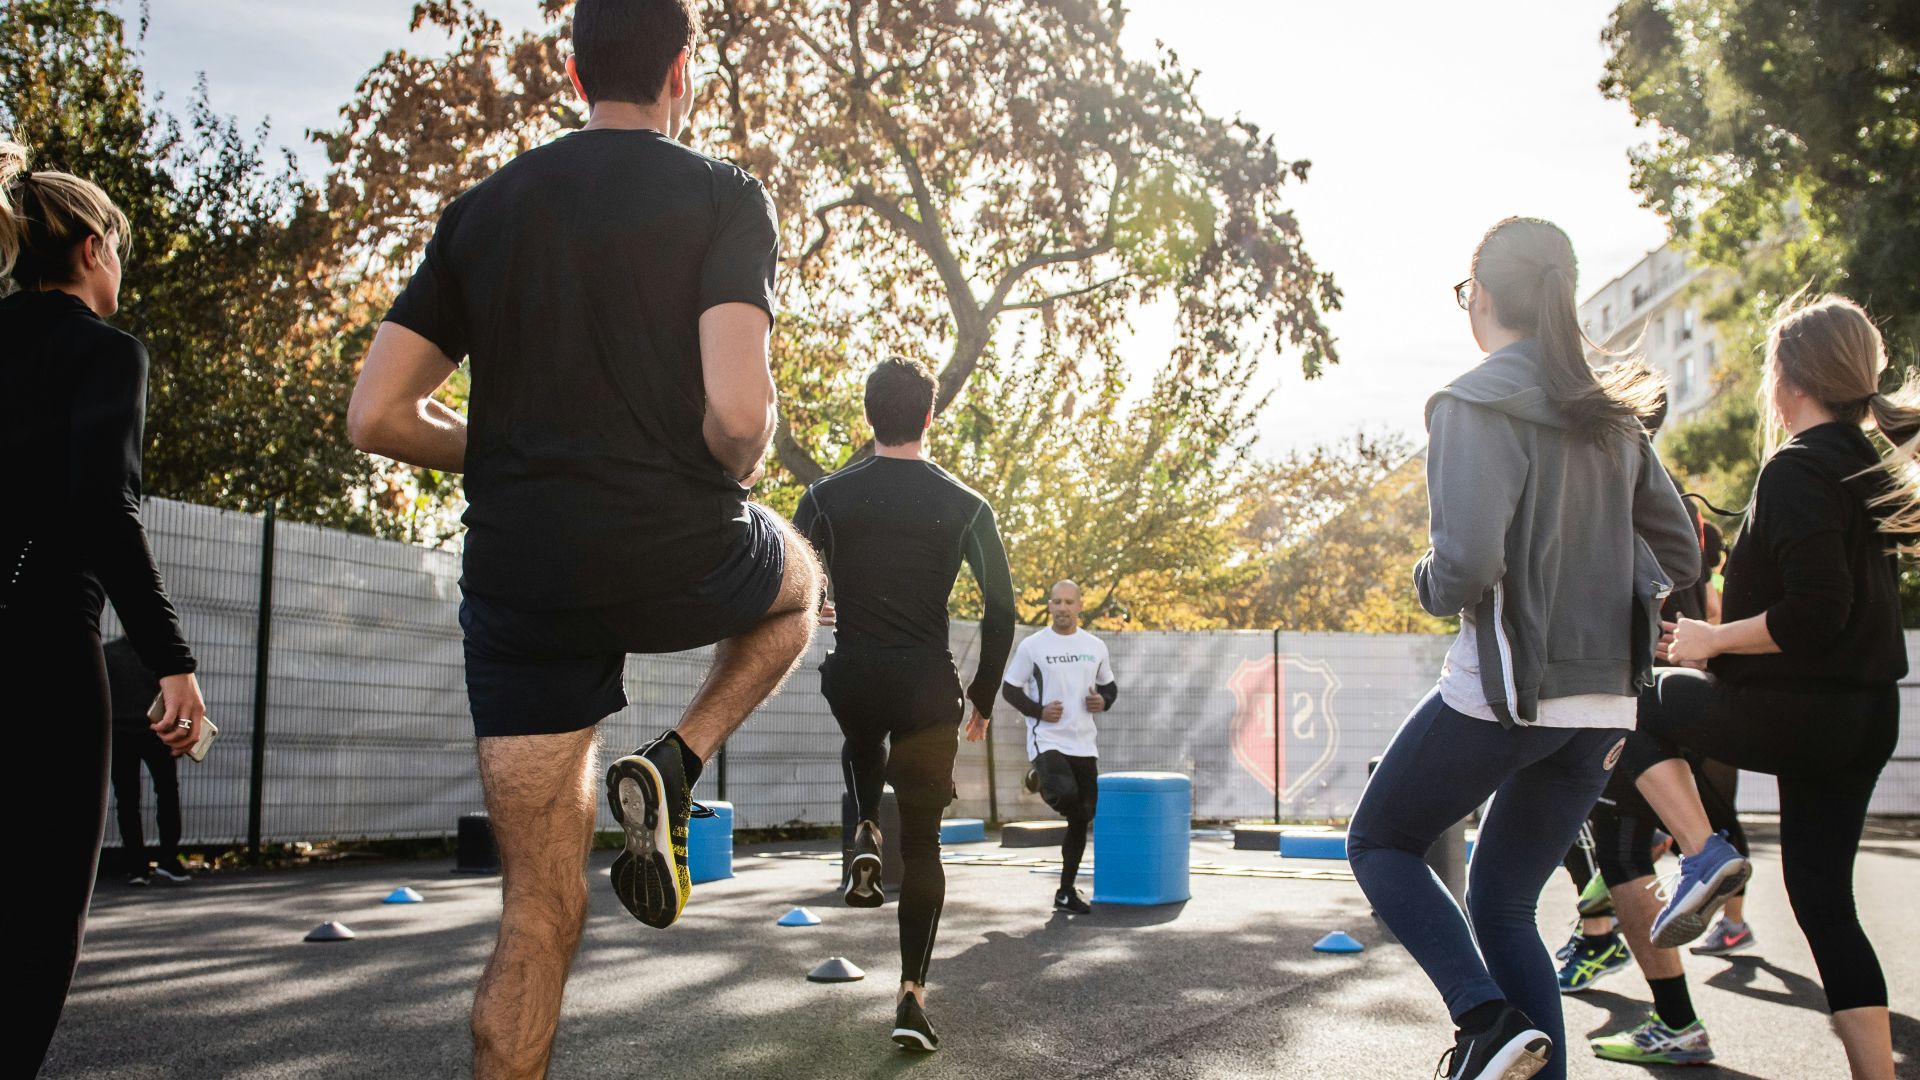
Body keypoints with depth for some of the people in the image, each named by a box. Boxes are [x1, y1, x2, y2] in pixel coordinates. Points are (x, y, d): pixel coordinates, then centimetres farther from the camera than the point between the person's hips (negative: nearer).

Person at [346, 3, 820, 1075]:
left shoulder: (481, 210, 11)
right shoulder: (725, 196, -3)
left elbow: (377, 414, 6)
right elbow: (739, 412, -17)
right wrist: (737, 472, 6)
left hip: (518, 577, 4)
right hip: (677, 560, -3)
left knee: (541, 911, 11)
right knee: (799, 581, 33)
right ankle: (673, 768, 10)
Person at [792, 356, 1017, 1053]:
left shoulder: (828, 496, -1)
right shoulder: (965, 507, -2)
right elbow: (1001, 611, -2)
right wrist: (982, 698, 9)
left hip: (851, 679, 1)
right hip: (927, 689, -1)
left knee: (862, 744, 39)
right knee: (922, 844, 10)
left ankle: (865, 835, 14)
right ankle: (912, 995, 4)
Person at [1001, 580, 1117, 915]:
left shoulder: (1095, 647, 9)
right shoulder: (1032, 645, -2)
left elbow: (1110, 686, 21)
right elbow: (1009, 689, 2)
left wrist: (1103, 702, -2)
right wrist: (1038, 710, -14)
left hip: (1084, 744, 5)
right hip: (1047, 739, -5)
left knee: (1082, 818, 6)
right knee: (1065, 794, -32)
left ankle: (1066, 893, 19)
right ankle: (1039, 779, 5)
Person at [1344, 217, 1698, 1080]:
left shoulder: (1475, 405, -11)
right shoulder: (1612, 416, 11)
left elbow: (1468, 563, -22)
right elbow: (1679, 557, 15)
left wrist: (1429, 584, -2)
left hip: (1504, 687, -7)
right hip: (1605, 700, 7)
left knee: (1379, 843, 14)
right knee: (1502, 902, 17)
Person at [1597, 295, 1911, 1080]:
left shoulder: (1796, 470, -15)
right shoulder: (1871, 469, 12)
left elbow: (1813, 613, -24)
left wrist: (1712, 639, -11)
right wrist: (1725, 640, 21)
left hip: (1793, 711, -8)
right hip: (1866, 717, 8)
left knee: (1641, 702, 16)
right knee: (1823, 898, 12)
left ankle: (1704, 856, 2)